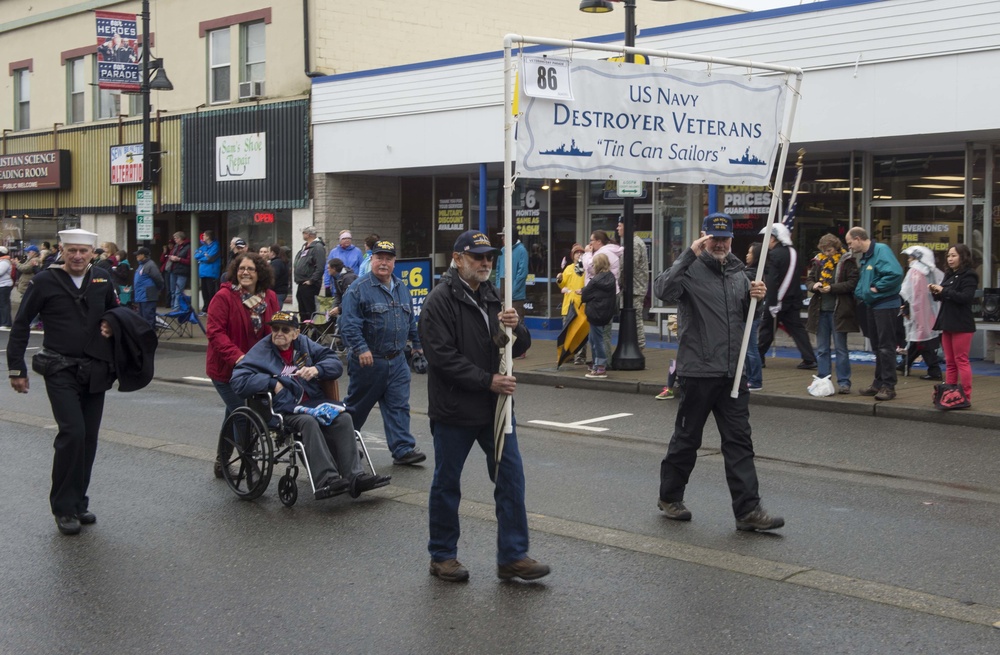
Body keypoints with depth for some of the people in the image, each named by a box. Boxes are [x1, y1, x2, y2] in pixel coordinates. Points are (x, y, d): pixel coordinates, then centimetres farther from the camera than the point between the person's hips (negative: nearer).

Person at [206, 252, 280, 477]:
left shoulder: (269, 298, 3)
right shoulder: (224, 297, -14)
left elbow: (274, 331, 12)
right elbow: (215, 332, -19)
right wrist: (236, 356, -31)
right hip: (225, 368, -6)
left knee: (234, 413, 17)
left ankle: (222, 460, 34)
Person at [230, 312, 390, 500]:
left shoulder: (304, 344, 16)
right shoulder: (261, 351, 5)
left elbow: (336, 364, 12)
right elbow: (238, 382, -7)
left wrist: (317, 369, -9)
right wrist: (273, 382, -12)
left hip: (314, 400, 5)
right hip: (286, 410, -4)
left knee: (343, 418, -23)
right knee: (309, 422, -35)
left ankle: (354, 476, -28)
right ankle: (326, 480, -44)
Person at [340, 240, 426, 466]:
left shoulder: (402, 288, 11)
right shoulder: (359, 288, -10)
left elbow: (411, 320, 23)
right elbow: (349, 323, -17)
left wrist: (418, 343, 21)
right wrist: (361, 349, -25)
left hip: (397, 361, 5)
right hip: (368, 360, -5)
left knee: (399, 406, 1)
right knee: (357, 406, 9)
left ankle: (403, 449, 1)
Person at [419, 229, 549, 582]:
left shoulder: (492, 296, 12)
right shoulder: (440, 300, -11)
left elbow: (522, 346, 12)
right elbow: (444, 356, -19)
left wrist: (516, 328, -11)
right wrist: (488, 381, -21)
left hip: (495, 406, 6)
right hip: (454, 410, -6)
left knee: (511, 477, 3)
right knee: (447, 483, 7)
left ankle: (512, 556, 10)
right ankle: (442, 556, 22)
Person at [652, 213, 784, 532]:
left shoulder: (738, 271, 13)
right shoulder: (690, 270, -7)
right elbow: (663, 290, -28)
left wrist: (755, 297, 1)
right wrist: (690, 254, -28)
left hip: (733, 373, 5)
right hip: (698, 371, -5)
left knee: (739, 441, 2)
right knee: (687, 438, 8)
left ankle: (748, 511, 3)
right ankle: (669, 497, 26)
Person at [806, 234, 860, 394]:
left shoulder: (846, 261, -5)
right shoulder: (818, 261, 10)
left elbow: (853, 283, -11)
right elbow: (809, 279, 15)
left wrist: (832, 288, -18)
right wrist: (814, 286, -7)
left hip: (838, 310, -5)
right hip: (820, 310, 5)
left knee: (841, 348, 1)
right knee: (821, 349, 9)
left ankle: (844, 382, 6)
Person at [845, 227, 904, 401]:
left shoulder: (881, 250, -15)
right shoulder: (864, 257, 13)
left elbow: (896, 273, -29)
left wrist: (877, 288, -20)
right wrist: (860, 293, 7)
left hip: (885, 306, -10)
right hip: (871, 306, 10)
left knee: (886, 347, -6)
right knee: (877, 346, 15)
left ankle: (888, 386, -2)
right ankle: (879, 383, 23)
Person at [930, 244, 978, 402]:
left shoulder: (968, 276, -10)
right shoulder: (949, 275, 17)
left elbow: (966, 297, -22)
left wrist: (944, 291, -19)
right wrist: (936, 292, 3)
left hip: (961, 325, -9)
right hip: (947, 323, 9)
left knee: (961, 360, -5)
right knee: (950, 362, 10)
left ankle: (966, 396, -1)